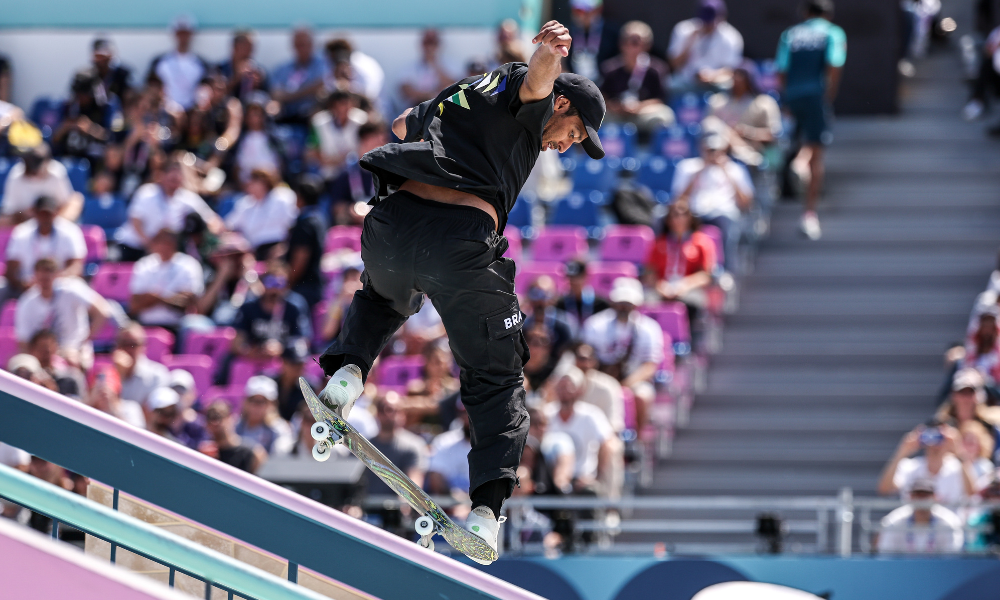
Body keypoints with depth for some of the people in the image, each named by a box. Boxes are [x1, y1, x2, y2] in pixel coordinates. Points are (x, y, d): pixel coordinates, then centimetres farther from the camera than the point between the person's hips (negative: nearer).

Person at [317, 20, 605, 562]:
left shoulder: (456, 95, 31)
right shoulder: (523, 96, 10)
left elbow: (402, 125, 52)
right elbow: (536, 78, -15)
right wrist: (549, 53, -37)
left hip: (391, 222, 6)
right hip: (463, 243, -6)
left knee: (385, 299, 42)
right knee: (495, 381, 9)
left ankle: (348, 366, 14)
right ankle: (486, 505, -7)